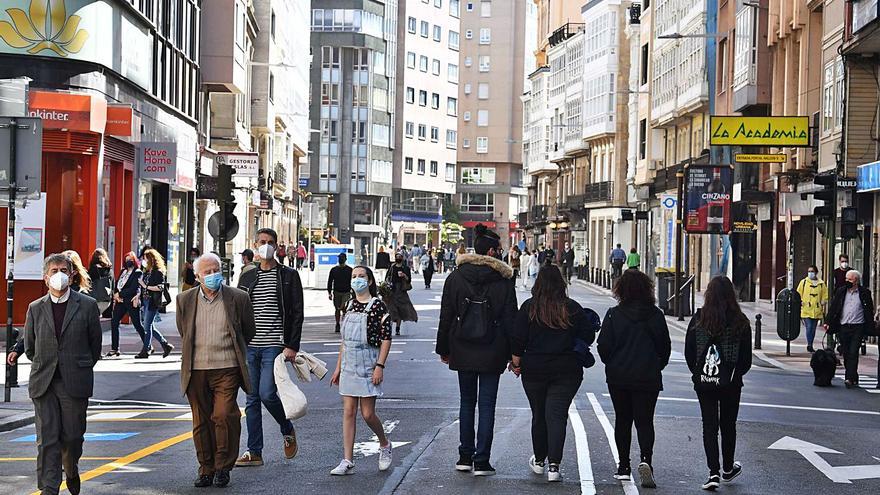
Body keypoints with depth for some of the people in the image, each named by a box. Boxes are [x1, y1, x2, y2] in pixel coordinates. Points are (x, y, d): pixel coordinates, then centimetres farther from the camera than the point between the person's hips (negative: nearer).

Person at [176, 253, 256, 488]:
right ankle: (206, 469, 18)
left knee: (224, 416, -13)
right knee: (201, 422, 7)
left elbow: (249, 332, 12)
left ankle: (223, 466, 2)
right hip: (196, 371, 3)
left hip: (226, 370, -2)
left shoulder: (238, 298, 0)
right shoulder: (185, 300, 5)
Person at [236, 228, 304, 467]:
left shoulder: (288, 276, 1)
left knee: (267, 393, -15)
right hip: (249, 346, 5)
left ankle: (287, 431, 13)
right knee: (252, 399, 5)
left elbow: (297, 313, -3)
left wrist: (292, 346, -11)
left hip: (275, 346, -4)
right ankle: (254, 452, 10)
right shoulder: (247, 277, 12)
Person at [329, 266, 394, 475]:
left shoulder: (377, 306, -7)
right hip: (349, 365, 6)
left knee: (367, 413, -4)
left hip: (368, 365, -6)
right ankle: (347, 461, 2)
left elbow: (386, 339, -10)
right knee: (348, 412, 2)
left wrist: (380, 366, -17)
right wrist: (338, 368, 16)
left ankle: (384, 445, 24)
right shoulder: (350, 306, 12)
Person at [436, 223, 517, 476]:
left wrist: (443, 349, 12)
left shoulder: (455, 278, 0)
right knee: (487, 405, 2)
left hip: (463, 352, 2)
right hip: (492, 353, -2)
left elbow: (446, 317, 4)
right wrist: (513, 355, 1)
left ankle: (465, 456, 16)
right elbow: (510, 320, -4)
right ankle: (481, 461, 1)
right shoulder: (504, 280, -6)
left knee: (467, 402, 15)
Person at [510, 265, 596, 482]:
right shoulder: (573, 308, -2)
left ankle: (539, 461, 29)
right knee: (557, 416, -2)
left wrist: (516, 362, 5)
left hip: (534, 370, 1)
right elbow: (588, 336, 3)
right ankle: (554, 466, -12)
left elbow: (517, 339, -6)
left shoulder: (529, 307, -5)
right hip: (567, 372, 0)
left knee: (539, 415, 15)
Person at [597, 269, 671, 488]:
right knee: (645, 421, 3)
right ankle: (646, 459, -20)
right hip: (648, 378, 0)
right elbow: (665, 347, 3)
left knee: (622, 420, 13)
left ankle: (624, 467, 15)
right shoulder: (656, 315, -4)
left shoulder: (614, 315, -9)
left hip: (618, 377, 0)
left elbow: (603, 346, -8)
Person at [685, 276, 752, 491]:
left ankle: (714, 473, -7)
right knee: (728, 425, 17)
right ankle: (728, 469, 33)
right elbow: (746, 359, -3)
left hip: (704, 383, 0)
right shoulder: (741, 322, -8)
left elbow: (689, 353, -2)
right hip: (731, 384, 0)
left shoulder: (698, 320, -7)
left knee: (709, 426, 5)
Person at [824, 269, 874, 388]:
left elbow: (870, 310, 4)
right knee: (846, 354, 6)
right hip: (843, 327, 3)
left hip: (857, 328, -3)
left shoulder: (864, 293, 3)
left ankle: (850, 378, -14)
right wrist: (828, 322, 1)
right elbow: (833, 308, 8)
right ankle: (854, 378, 18)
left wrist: (870, 327, -1)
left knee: (853, 353, -11)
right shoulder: (841, 292, 9)